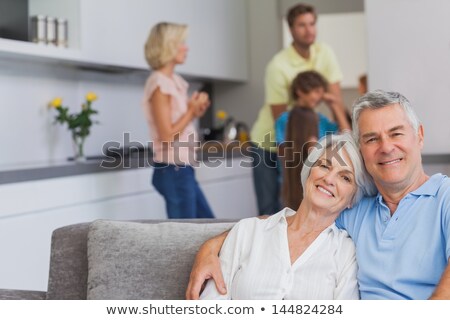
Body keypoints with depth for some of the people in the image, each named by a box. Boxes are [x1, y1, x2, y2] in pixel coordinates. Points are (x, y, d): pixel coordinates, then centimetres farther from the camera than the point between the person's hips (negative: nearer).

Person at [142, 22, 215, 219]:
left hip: (182, 168, 9)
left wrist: (195, 111, 3)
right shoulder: (159, 84, -15)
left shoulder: (175, 81, 12)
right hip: (173, 170, -9)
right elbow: (167, 135, -19)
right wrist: (192, 111, -10)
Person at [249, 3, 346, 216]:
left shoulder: (325, 53, -8)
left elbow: (335, 97, -8)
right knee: (269, 209, -4)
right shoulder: (278, 66, -22)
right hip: (268, 144, -4)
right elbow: (280, 116, -18)